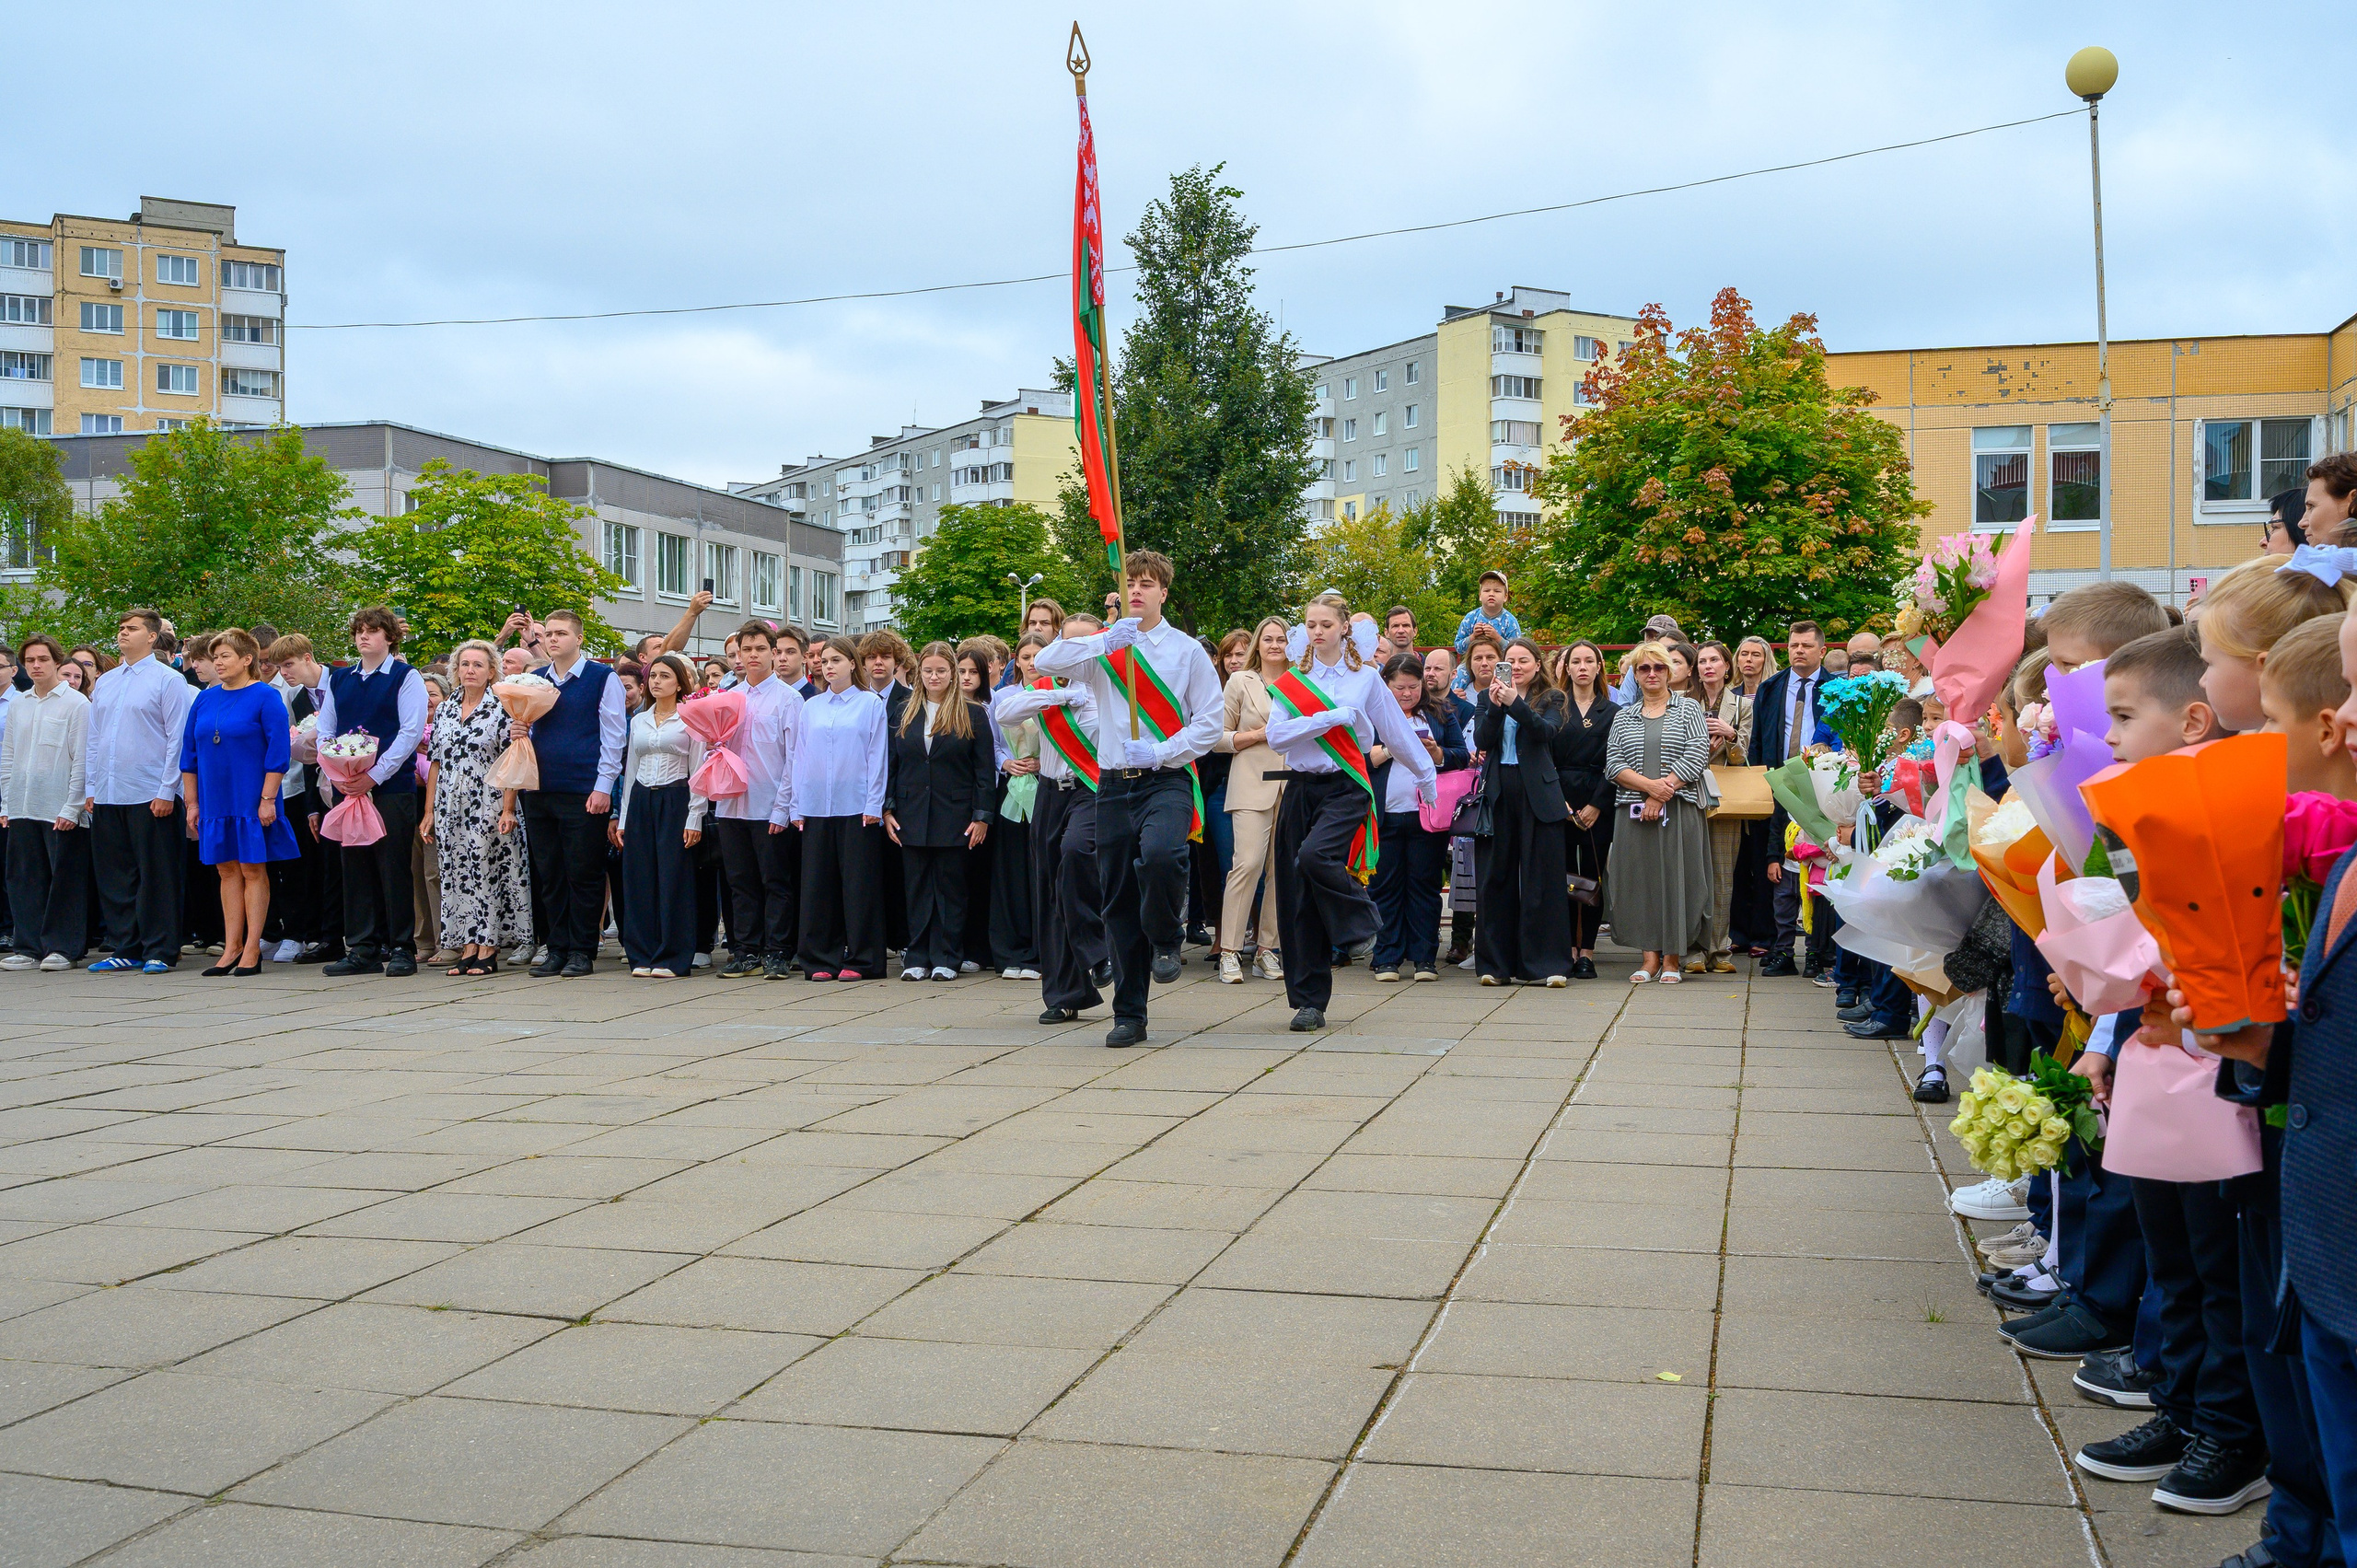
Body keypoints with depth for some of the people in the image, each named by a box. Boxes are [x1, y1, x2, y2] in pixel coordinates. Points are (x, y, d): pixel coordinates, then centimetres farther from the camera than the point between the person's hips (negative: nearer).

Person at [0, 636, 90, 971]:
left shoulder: (76, 703, -3)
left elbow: (82, 759, -6)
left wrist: (72, 808, -11)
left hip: (62, 810, -5)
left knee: (65, 880, -1)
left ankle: (63, 948, 5)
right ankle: (30, 948, 13)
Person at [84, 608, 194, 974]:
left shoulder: (168, 680, -3)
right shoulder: (104, 682, 16)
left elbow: (177, 739, -7)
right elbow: (94, 738, 18)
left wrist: (167, 791, -12)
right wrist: (91, 788, 11)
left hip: (150, 795, -6)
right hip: (106, 794, 6)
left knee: (156, 876, -2)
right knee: (114, 876, 9)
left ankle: (159, 951, 4)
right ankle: (124, 949, 17)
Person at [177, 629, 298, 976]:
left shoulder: (265, 697, -6)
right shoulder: (205, 700, 11)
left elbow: (277, 752, -10)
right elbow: (189, 754, 15)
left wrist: (268, 799, -15)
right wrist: (192, 803, 11)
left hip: (251, 801, -5)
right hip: (215, 801, 6)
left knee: (253, 870, -2)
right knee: (227, 871, 8)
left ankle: (252, 949, 2)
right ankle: (231, 948, 12)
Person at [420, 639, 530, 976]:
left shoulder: (501, 709, -2)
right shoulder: (445, 709, 12)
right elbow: (435, 762, 14)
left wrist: (508, 809, -14)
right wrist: (429, 811, 9)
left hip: (487, 806, -5)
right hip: (450, 807, 5)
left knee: (486, 872, -5)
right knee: (456, 875, 3)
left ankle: (488, 950, -1)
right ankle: (467, 948, 8)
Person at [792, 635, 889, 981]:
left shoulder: (871, 704, 3)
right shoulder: (811, 707, 13)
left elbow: (878, 756, 0)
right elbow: (800, 757, 13)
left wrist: (874, 804, -8)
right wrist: (797, 806, 6)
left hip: (857, 806, -4)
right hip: (816, 807, 4)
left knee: (859, 883, -1)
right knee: (818, 884, 4)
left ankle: (860, 960, 4)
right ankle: (821, 959, 10)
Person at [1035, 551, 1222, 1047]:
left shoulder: (1187, 649, 4)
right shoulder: (1101, 648, 9)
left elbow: (1211, 722, 1)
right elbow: (1045, 662, -8)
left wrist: (1159, 751, -13)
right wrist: (1104, 642, -19)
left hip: (1167, 780, -3)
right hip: (1115, 783, 3)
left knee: (1159, 854, -33)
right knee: (1118, 899, 4)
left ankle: (1165, 942, -3)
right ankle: (1129, 1016, 14)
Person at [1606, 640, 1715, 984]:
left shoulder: (1688, 709, 7)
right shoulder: (1623, 717, 15)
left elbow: (1698, 755, -5)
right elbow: (1613, 763, 3)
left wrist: (1663, 791, -13)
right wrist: (1649, 785, -13)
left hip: (1679, 810, -2)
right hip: (1634, 810, 2)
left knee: (1677, 876, -4)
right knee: (1640, 878, -1)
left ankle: (1671, 959, 3)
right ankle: (1649, 956, 5)